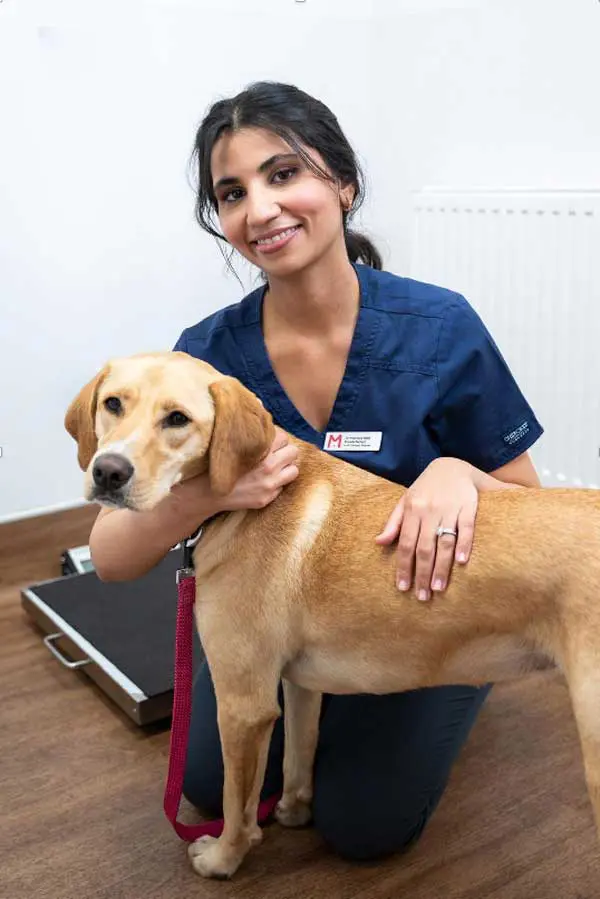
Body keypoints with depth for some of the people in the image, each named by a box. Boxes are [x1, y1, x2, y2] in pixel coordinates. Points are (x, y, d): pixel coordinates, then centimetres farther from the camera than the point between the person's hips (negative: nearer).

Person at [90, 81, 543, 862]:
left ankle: (451, 696, 24)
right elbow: (111, 557, -20)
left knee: (364, 824, -5)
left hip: (419, 612, -2)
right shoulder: (207, 353, -19)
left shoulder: (439, 329, -25)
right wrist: (207, 491, -41)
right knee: (212, 785, 2)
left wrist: (458, 474, -38)